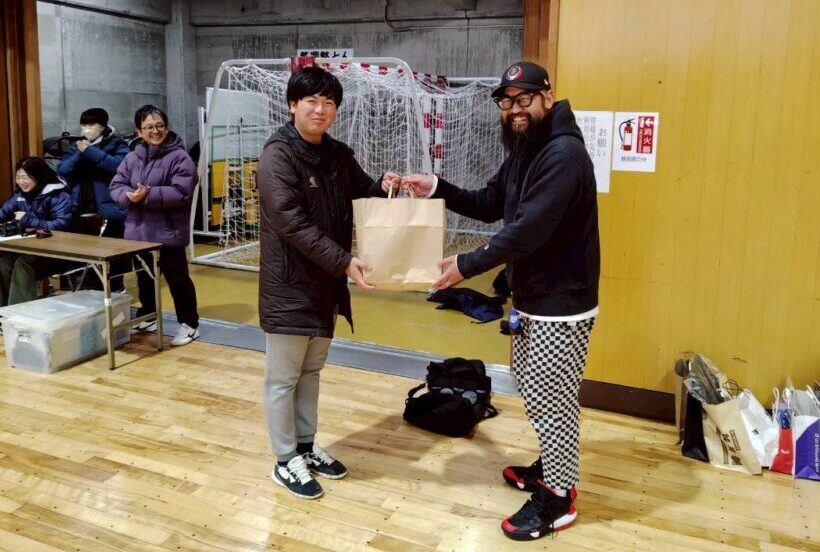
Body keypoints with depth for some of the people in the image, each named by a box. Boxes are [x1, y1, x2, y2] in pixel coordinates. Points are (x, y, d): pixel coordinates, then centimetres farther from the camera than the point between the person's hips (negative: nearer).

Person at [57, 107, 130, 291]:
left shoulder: (117, 144, -1)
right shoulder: (77, 146, 14)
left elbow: (119, 165, -21)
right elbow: (62, 170, 3)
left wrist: (90, 151, -19)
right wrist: (79, 154, -12)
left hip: (110, 210, -5)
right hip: (84, 210, 5)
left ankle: (116, 288, 16)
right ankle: (97, 289, 21)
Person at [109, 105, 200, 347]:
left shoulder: (179, 157, -11)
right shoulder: (132, 158, 7)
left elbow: (181, 192, -20)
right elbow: (116, 186, 4)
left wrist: (148, 195, -24)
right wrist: (130, 196, -18)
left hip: (168, 232, -6)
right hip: (138, 231, 6)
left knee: (177, 279, 3)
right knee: (144, 278, 20)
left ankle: (189, 324, 14)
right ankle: (147, 317, 37)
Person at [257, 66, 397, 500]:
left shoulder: (339, 156, 8)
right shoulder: (278, 155, -15)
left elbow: (361, 196, 20)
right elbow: (293, 223, -23)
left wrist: (383, 187, -3)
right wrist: (344, 261, -28)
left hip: (324, 282, 7)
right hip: (289, 284, -7)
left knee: (311, 371, 19)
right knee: (283, 377, 6)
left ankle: (306, 446, 34)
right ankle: (286, 461, 20)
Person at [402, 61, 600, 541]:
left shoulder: (564, 154, -22)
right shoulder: (523, 151, 10)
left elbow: (527, 230, -28)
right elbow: (490, 205, 15)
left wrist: (467, 265, -22)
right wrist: (438, 189, 2)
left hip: (562, 303, -10)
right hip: (531, 297, 10)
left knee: (552, 398, 1)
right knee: (533, 389, 22)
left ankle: (558, 497, 18)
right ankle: (551, 466, 42)